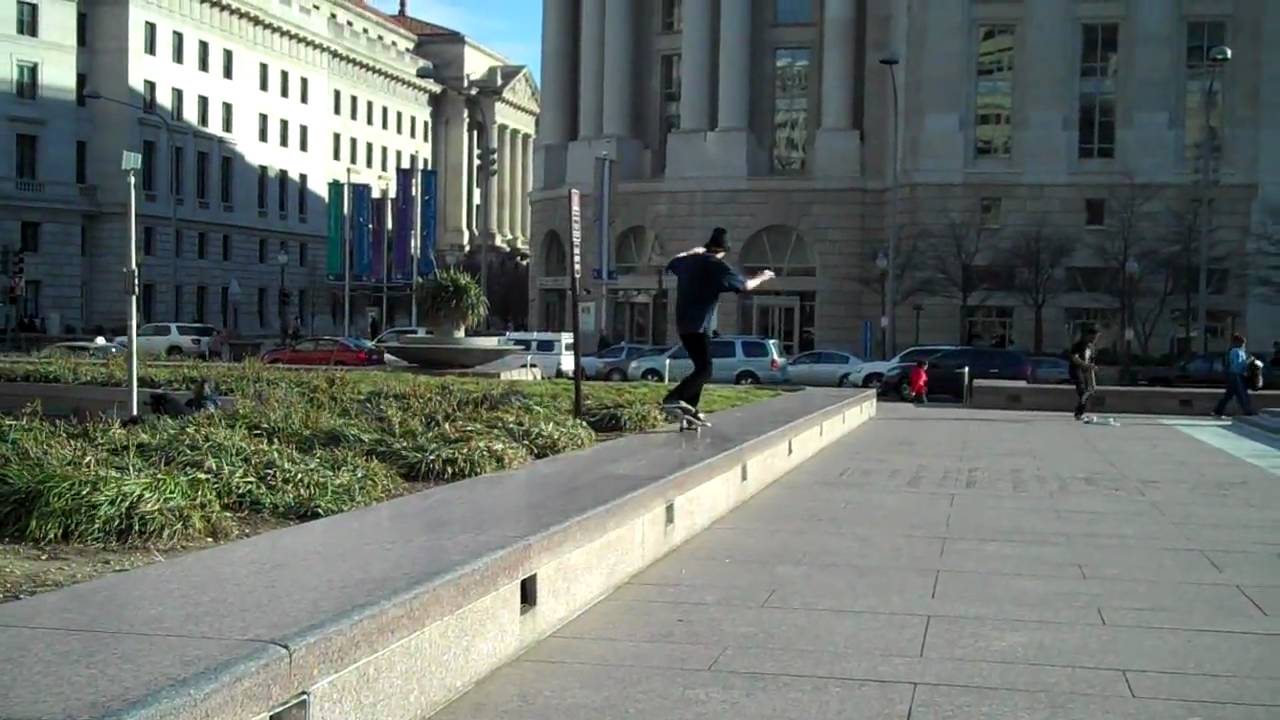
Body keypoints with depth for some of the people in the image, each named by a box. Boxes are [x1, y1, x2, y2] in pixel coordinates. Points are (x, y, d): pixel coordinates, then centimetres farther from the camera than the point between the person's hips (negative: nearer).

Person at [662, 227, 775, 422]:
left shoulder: (687, 261, 12)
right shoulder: (718, 266, -9)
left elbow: (671, 264, 36)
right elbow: (746, 285, -5)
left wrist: (691, 252, 48)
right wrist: (761, 278, 14)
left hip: (683, 324, 9)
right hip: (699, 326, -9)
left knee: (701, 366, 17)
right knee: (705, 370, -13)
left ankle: (690, 409, 14)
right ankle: (673, 398, -30)